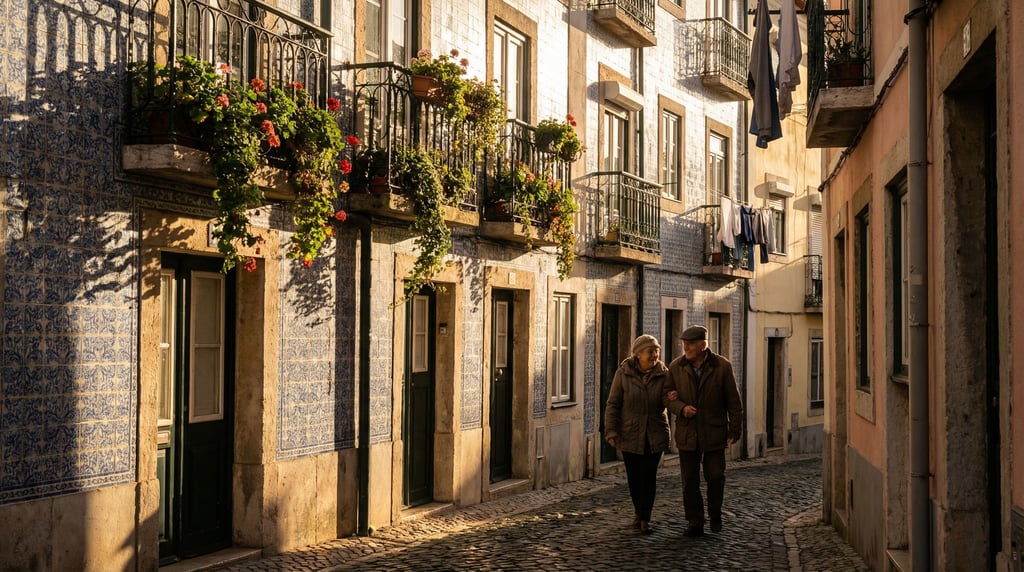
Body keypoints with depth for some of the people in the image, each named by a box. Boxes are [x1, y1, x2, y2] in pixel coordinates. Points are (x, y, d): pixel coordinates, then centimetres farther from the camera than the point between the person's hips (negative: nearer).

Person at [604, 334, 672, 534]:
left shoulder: (663, 374, -3)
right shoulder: (623, 373, -7)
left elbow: (664, 404, 9)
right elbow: (613, 404, -4)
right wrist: (611, 431, -11)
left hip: (654, 435, 0)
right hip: (630, 434, 0)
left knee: (649, 476, -4)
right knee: (634, 476, 8)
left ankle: (645, 518, 7)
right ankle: (638, 511, 31)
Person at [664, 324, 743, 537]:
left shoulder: (722, 366, -5)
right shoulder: (676, 366, 0)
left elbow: (733, 401, -1)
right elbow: (667, 395, 6)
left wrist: (735, 430, -2)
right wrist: (681, 408, -14)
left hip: (714, 433, -2)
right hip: (687, 433, 2)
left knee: (715, 477, 3)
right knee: (690, 481, 4)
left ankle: (715, 515, 27)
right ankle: (695, 523, 14)